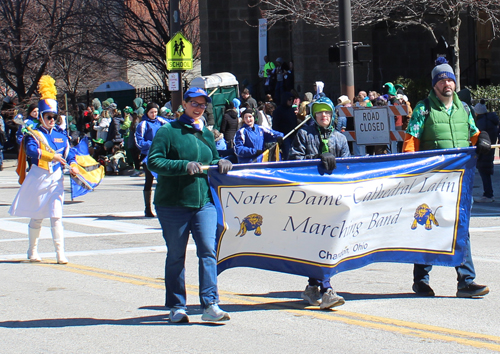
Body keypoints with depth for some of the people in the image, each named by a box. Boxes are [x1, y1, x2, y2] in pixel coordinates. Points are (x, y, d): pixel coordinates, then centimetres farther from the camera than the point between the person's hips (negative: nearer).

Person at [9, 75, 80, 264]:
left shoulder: (60, 135, 11)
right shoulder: (34, 134, -4)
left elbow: (69, 153, 8)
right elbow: (31, 150, -23)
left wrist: (73, 165, -14)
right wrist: (51, 156, -35)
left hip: (56, 179, 2)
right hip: (38, 178, -2)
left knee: (56, 216, -7)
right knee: (36, 218, 8)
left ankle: (60, 253, -9)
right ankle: (33, 251, 24)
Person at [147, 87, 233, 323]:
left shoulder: (206, 134, 16)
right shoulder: (168, 132, -2)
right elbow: (153, 161, -11)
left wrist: (220, 162, 3)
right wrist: (184, 166, -22)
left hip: (204, 202, 4)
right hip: (173, 204, -4)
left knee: (208, 251, -9)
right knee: (176, 256, 5)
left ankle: (210, 305, -10)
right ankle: (176, 307, 15)